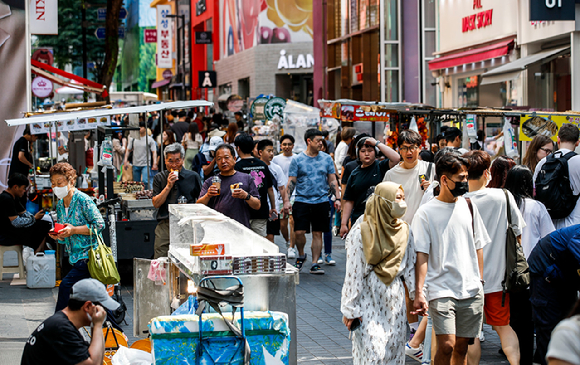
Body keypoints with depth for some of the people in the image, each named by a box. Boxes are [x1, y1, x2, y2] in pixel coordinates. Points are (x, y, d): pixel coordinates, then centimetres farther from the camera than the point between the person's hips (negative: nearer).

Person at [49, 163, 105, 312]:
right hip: (75, 256, 8)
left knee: (65, 286, -18)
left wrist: (73, 230, -20)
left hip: (89, 254, -8)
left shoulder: (83, 200, -12)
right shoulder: (60, 204, 12)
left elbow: (99, 224, -16)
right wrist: (58, 235, -4)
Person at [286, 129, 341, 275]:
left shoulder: (326, 159, 8)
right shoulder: (297, 160, 1)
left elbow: (332, 181, 11)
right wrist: (286, 200, -8)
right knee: (299, 232, -8)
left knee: (318, 233, 3)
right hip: (302, 201, -2)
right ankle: (301, 255, 18)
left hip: (321, 201, 2)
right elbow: (291, 182, 1)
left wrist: (337, 198, 2)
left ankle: (315, 263, 9)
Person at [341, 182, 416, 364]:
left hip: (394, 300, 5)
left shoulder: (404, 230, 5)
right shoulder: (362, 232, -12)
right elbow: (353, 273, -10)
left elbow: (410, 267, 10)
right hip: (368, 300, -5)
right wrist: (349, 309, -10)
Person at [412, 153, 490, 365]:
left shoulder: (468, 207, 10)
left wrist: (479, 280, 11)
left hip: (472, 291, 5)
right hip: (441, 290, -4)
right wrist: (419, 292, -16)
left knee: (462, 347, 7)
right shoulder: (426, 212, -4)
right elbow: (421, 255, -8)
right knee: (446, 345, -16)